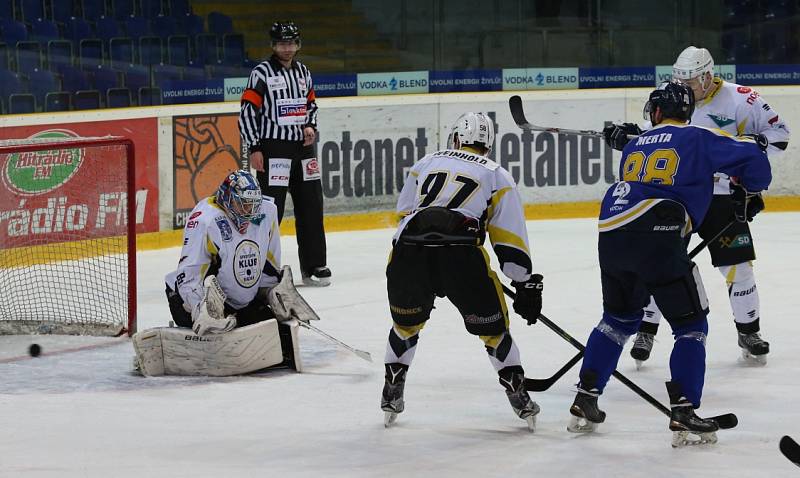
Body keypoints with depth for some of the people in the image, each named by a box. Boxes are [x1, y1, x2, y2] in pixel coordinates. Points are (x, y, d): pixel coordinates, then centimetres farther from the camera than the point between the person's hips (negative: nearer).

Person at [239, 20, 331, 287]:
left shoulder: (303, 73, 13)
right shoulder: (261, 74, -7)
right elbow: (248, 111, -9)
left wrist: (311, 126, 3)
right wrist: (254, 149, -14)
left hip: (302, 147, 7)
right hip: (272, 149, -7)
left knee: (311, 205, 8)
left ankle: (314, 266, 17)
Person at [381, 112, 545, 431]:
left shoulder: (426, 164, 29)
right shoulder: (496, 176, 22)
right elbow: (510, 240, 16)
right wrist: (526, 285, 22)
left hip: (408, 250, 2)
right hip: (461, 255, -2)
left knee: (406, 322, 29)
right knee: (492, 327, 18)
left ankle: (391, 398, 29)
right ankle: (521, 400, 18)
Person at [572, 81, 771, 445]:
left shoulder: (635, 146, 25)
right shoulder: (698, 139, 9)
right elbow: (750, 157, 1)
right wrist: (751, 193, 20)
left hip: (611, 234, 6)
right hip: (656, 237, -6)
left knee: (619, 317, 26)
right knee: (691, 326, 6)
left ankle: (585, 400, 26)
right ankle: (683, 413, -5)